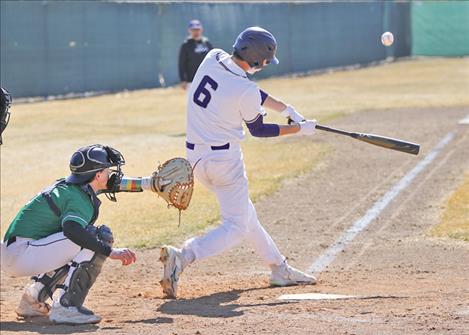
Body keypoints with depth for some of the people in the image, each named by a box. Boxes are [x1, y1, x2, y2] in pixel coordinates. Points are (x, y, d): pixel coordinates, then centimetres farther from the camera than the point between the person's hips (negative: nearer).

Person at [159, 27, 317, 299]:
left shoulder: (213, 59, -3)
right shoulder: (246, 91, -22)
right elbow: (258, 130, -4)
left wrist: (286, 109, 10)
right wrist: (300, 129, 6)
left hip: (195, 157, 9)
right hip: (225, 160, -9)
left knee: (246, 216, 20)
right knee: (237, 228, -1)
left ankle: (280, 269, 33)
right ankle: (182, 257, -22)